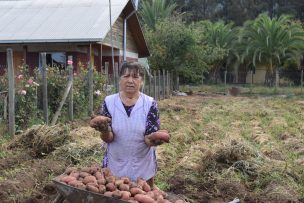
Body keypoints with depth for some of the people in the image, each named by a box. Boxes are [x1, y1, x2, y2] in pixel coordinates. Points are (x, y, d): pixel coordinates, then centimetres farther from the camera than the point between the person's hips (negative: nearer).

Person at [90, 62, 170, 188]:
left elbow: (148, 140, -12)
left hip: (142, 168, 0)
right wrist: (104, 130, -32)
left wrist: (153, 139, -34)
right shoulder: (109, 102, -7)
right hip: (115, 167, 0)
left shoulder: (150, 104, -9)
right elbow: (108, 138, -11)